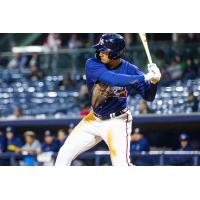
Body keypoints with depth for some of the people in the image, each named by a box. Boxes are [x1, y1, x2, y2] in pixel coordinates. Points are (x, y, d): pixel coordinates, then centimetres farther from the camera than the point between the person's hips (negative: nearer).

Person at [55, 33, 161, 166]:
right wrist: (144, 77, -37)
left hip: (117, 121, -3)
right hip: (94, 119, 3)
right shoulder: (92, 64, -16)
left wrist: (154, 81, -33)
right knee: (65, 154, 6)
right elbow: (113, 79, -33)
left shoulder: (129, 69, -14)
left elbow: (149, 96, -12)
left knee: (121, 163, -20)